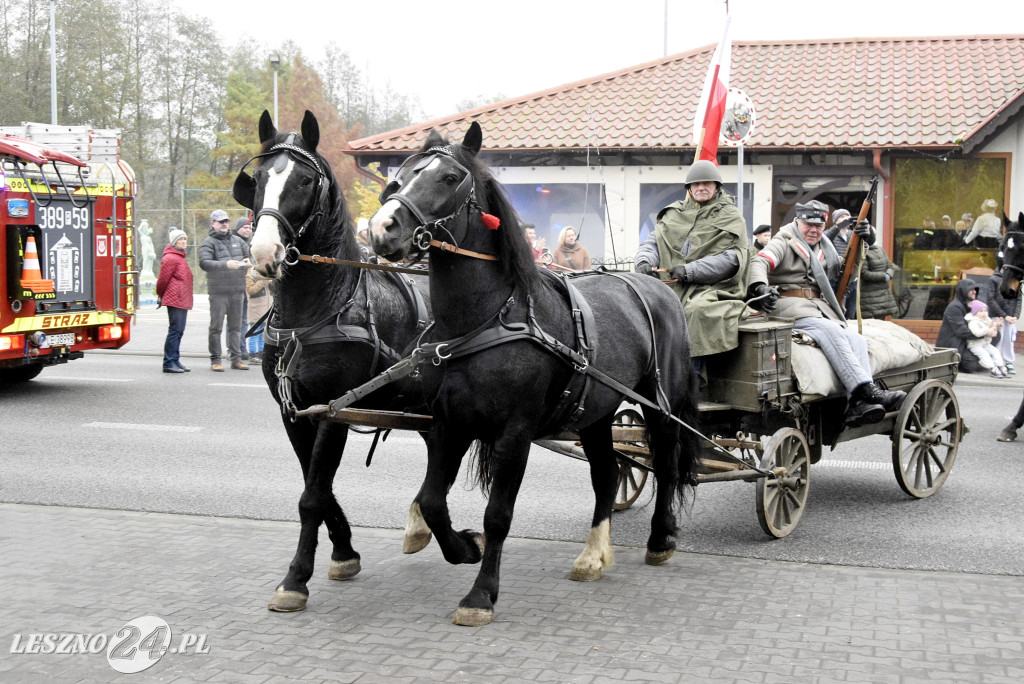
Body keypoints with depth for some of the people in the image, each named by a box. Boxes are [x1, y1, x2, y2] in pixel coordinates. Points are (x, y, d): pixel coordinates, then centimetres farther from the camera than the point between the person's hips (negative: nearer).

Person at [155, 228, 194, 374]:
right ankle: (169, 363, -7)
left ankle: (175, 360, 17)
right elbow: (163, 280, -10)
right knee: (175, 330, -9)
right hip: (175, 299, -10)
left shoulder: (180, 257, 20)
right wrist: (162, 296, 4)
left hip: (183, 300, 10)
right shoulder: (170, 258, -12)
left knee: (179, 331, 11)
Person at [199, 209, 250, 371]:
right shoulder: (209, 243, -2)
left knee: (236, 326, 9)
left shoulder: (237, 240, 15)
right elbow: (204, 263, -15)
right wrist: (225, 264, -28)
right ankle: (215, 360, 4)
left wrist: (248, 260, -4)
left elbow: (250, 254, 21)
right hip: (218, 292, -5)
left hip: (237, 290, 5)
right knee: (216, 327, -2)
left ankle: (236, 359, 15)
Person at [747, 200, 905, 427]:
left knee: (856, 339, -17)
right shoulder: (784, 242, 4)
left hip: (819, 306, 7)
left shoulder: (824, 247, 26)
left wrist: (861, 242, 17)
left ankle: (858, 407, -32)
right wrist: (760, 287, -36)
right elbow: (759, 262, -14)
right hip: (789, 305, -7)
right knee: (832, 333, -30)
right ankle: (868, 391, -41)